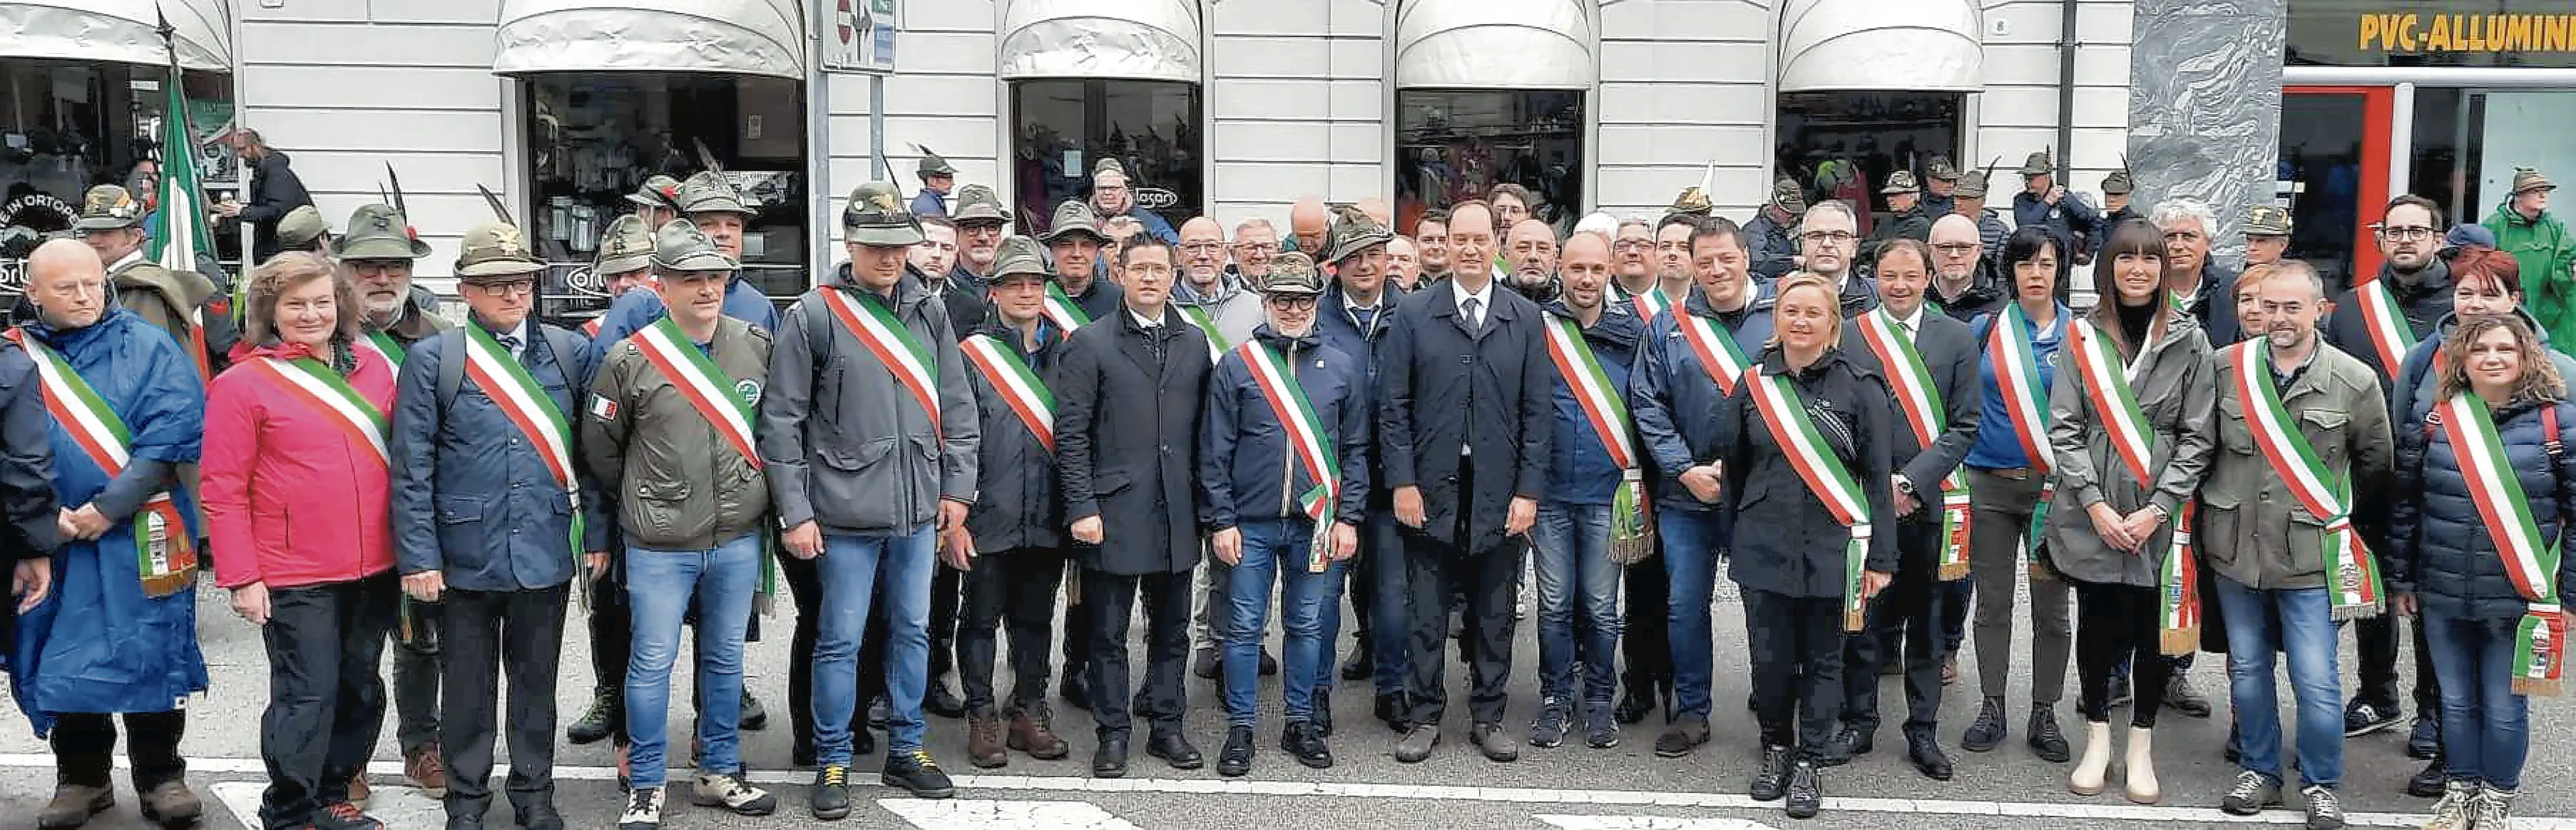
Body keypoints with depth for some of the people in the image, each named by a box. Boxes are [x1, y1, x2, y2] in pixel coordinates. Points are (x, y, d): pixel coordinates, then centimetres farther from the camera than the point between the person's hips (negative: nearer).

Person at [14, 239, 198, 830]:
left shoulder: (148, 348, 0)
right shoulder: (15, 359, 5)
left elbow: (172, 434, -10)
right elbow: (14, 460, -1)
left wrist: (109, 507, -15)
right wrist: (44, 528, -11)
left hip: (143, 536, -2)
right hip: (51, 537, 2)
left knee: (150, 658, 3)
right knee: (65, 658, 9)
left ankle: (160, 776, 15)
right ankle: (81, 777, 23)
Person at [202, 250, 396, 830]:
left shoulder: (372, 368, 6)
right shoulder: (243, 384, -7)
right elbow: (224, 490, -7)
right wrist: (241, 577, -10)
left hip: (373, 570, 5)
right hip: (294, 578, -5)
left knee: (361, 690, 14)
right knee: (308, 696, -2)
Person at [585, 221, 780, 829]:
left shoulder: (758, 347, -2)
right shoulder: (629, 360, -10)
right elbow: (600, 449, 1)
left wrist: (750, 493, 11)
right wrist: (646, 498, 9)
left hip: (739, 538, 3)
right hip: (659, 545, -3)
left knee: (725, 659, 14)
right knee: (652, 662, 4)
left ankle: (719, 773, 28)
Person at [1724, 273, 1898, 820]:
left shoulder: (1859, 387, -4)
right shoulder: (1754, 383, 4)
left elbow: (1879, 477, -3)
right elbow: (1733, 467, 12)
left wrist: (1880, 558, -5)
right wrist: (1731, 537, 11)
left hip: (1833, 549, -2)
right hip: (1764, 546, 2)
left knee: (1822, 661, 8)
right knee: (1770, 657, 6)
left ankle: (1809, 764, 21)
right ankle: (1776, 747, 28)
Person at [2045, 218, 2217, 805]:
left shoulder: (2189, 341, 0)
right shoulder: (2083, 337, 1)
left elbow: (2197, 437, -2)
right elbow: (2065, 428, -2)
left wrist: (2158, 508, -10)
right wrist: (2094, 503, -10)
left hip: (2160, 518, 0)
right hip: (2090, 515, 1)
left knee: (2155, 628, 6)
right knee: (2096, 623, 9)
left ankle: (2141, 748, 21)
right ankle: (2098, 741, 25)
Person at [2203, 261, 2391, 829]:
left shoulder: (2355, 381, -6)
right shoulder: (2225, 369, -3)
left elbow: (2376, 461, 8)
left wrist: (2333, 504, 13)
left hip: (2311, 554, -2)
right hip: (2235, 547, 2)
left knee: (2316, 681, 0)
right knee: (2247, 670, 14)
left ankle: (2321, 784, 19)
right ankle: (2259, 771, 29)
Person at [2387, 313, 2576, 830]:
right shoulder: (2435, 421, 0)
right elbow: (2405, 506, 6)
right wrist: (2401, 579, 7)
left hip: (2519, 599, -2)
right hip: (2442, 596, 2)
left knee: (2505, 708, 7)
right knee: (2456, 702, 15)